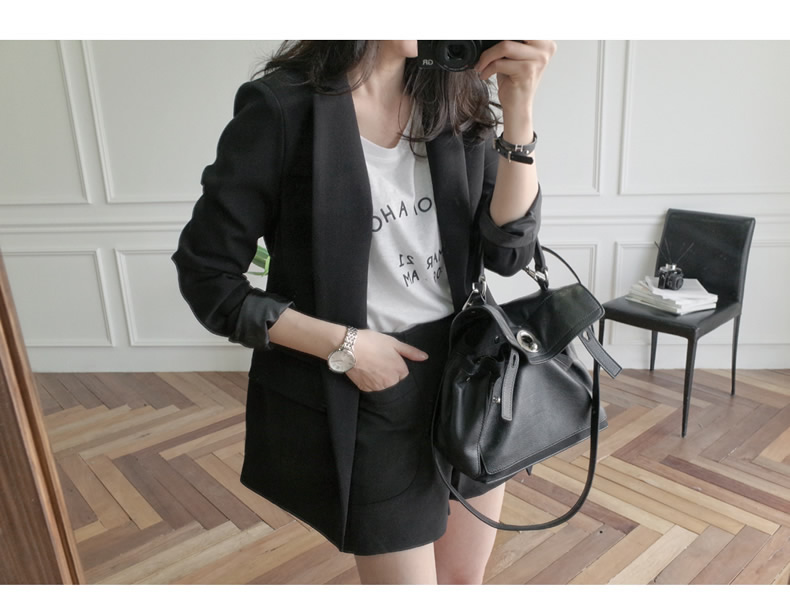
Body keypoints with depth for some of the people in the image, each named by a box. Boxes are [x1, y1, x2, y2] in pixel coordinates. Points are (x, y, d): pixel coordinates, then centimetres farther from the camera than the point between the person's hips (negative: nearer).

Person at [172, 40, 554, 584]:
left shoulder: (455, 101, 1)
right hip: (367, 397, -5)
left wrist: (519, 113, -19)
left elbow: (508, 252, -7)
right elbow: (206, 277, -10)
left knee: (466, 579, 22)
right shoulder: (284, 106, -13)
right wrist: (343, 346, -16)